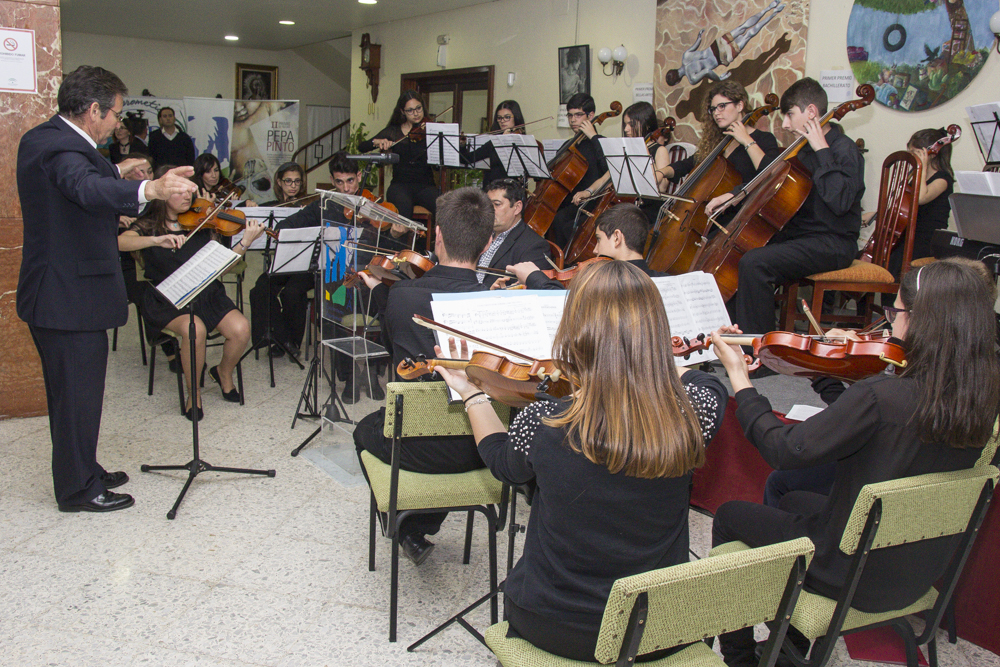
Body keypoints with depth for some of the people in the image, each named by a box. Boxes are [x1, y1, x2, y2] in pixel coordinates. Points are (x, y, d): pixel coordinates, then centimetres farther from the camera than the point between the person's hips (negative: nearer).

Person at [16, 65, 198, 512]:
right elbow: (87, 188, -44)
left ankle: (81, 473, 35)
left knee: (70, 390, 20)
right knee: (79, 392, 1)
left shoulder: (39, 138, 11)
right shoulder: (62, 148, -22)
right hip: (72, 298, -11)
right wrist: (148, 189, -60)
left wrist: (117, 171, 46)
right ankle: (78, 490, 14)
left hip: (53, 290, 11)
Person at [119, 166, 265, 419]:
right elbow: (120, 242, -21)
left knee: (241, 329, -23)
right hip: (166, 301, -3)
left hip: (204, 293, 3)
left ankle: (224, 373, 11)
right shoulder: (148, 226, 1)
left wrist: (246, 241, -14)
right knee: (195, 329, -35)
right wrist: (157, 240, -36)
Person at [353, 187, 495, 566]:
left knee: (365, 430, 34)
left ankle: (405, 529, 36)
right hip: (473, 450, 1)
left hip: (411, 448, -1)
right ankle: (422, 529, 39)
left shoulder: (400, 295, -18)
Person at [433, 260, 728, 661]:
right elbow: (707, 384, 6)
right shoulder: (694, 416, -21)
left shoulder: (542, 422, -26)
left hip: (555, 629, -1)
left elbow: (502, 461, 0)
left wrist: (471, 394, 15)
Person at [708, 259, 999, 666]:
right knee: (792, 500, 32)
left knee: (729, 516, 16)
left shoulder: (880, 397, -33)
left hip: (856, 576, -7)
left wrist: (739, 378, -15)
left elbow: (785, 450, -25)